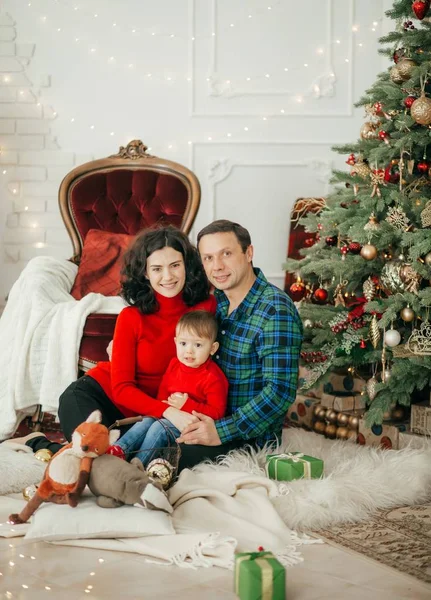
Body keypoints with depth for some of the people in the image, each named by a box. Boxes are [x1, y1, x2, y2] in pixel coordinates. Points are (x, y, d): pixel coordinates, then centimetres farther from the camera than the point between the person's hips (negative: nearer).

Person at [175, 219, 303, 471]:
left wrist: (223, 431, -26)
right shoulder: (219, 299, 6)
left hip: (249, 437, -7)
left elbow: (281, 391, -24)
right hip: (210, 420, 7)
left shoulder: (275, 311, -19)